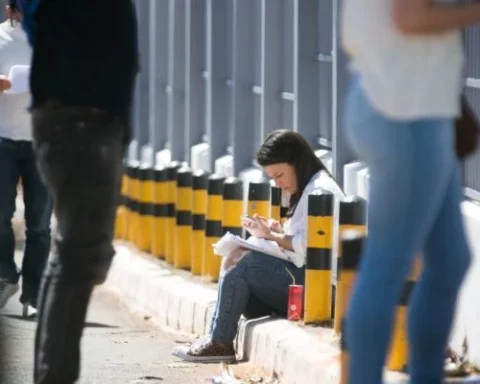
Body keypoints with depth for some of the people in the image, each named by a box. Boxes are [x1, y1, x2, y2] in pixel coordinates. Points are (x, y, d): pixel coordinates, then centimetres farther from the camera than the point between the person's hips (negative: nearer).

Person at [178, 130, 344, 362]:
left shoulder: (320, 190, -10)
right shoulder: (307, 189, 22)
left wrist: (273, 236, -11)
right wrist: (278, 233, 2)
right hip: (304, 276, 11)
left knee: (243, 265, -17)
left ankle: (221, 342, -7)